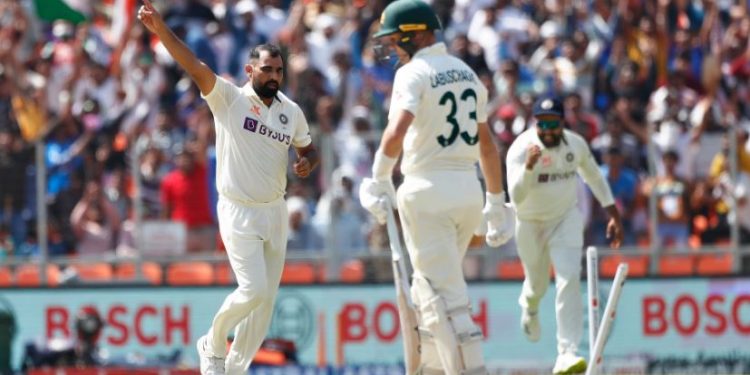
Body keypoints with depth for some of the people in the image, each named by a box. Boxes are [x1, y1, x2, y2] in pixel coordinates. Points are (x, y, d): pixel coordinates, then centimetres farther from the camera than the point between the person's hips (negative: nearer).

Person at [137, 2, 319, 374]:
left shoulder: (292, 112, 4)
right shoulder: (229, 98, -10)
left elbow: (308, 148, 20)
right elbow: (194, 67, -24)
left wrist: (307, 162, -6)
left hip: (275, 213, 6)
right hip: (238, 212, -6)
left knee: (266, 300, 8)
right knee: (254, 290, -16)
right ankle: (213, 343, 10)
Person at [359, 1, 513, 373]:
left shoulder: (414, 73, -9)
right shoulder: (467, 73, 14)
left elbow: (396, 132, -25)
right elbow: (487, 145, 18)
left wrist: (379, 180, -13)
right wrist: (496, 203, 22)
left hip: (429, 190, -8)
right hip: (469, 188, 8)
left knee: (444, 296, -7)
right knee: (428, 290, 20)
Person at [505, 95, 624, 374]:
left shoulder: (576, 144, -11)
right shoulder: (521, 149, -25)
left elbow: (595, 178, 7)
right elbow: (516, 197, -36)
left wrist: (613, 215, 7)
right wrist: (529, 166, -52)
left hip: (566, 218, 1)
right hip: (531, 223, -1)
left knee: (569, 279, -17)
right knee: (537, 284, 15)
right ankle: (529, 308, 56)